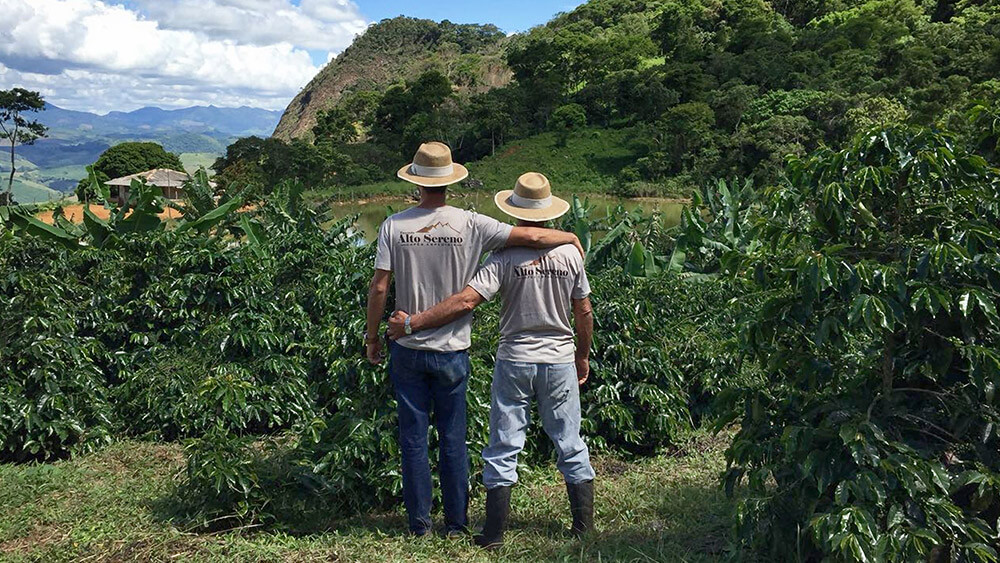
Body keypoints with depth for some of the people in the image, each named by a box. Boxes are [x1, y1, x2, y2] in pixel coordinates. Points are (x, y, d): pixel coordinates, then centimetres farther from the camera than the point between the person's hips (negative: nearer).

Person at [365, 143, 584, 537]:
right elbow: (531, 237, -12)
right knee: (453, 438, 12)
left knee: (413, 437, 11)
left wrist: (372, 336, 6)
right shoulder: (469, 225, -9)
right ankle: (456, 522, 22)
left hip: (407, 348, 1)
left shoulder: (394, 227, -7)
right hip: (452, 350, 0)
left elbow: (379, 288, -7)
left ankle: (419, 522, 20)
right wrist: (570, 237, 8)